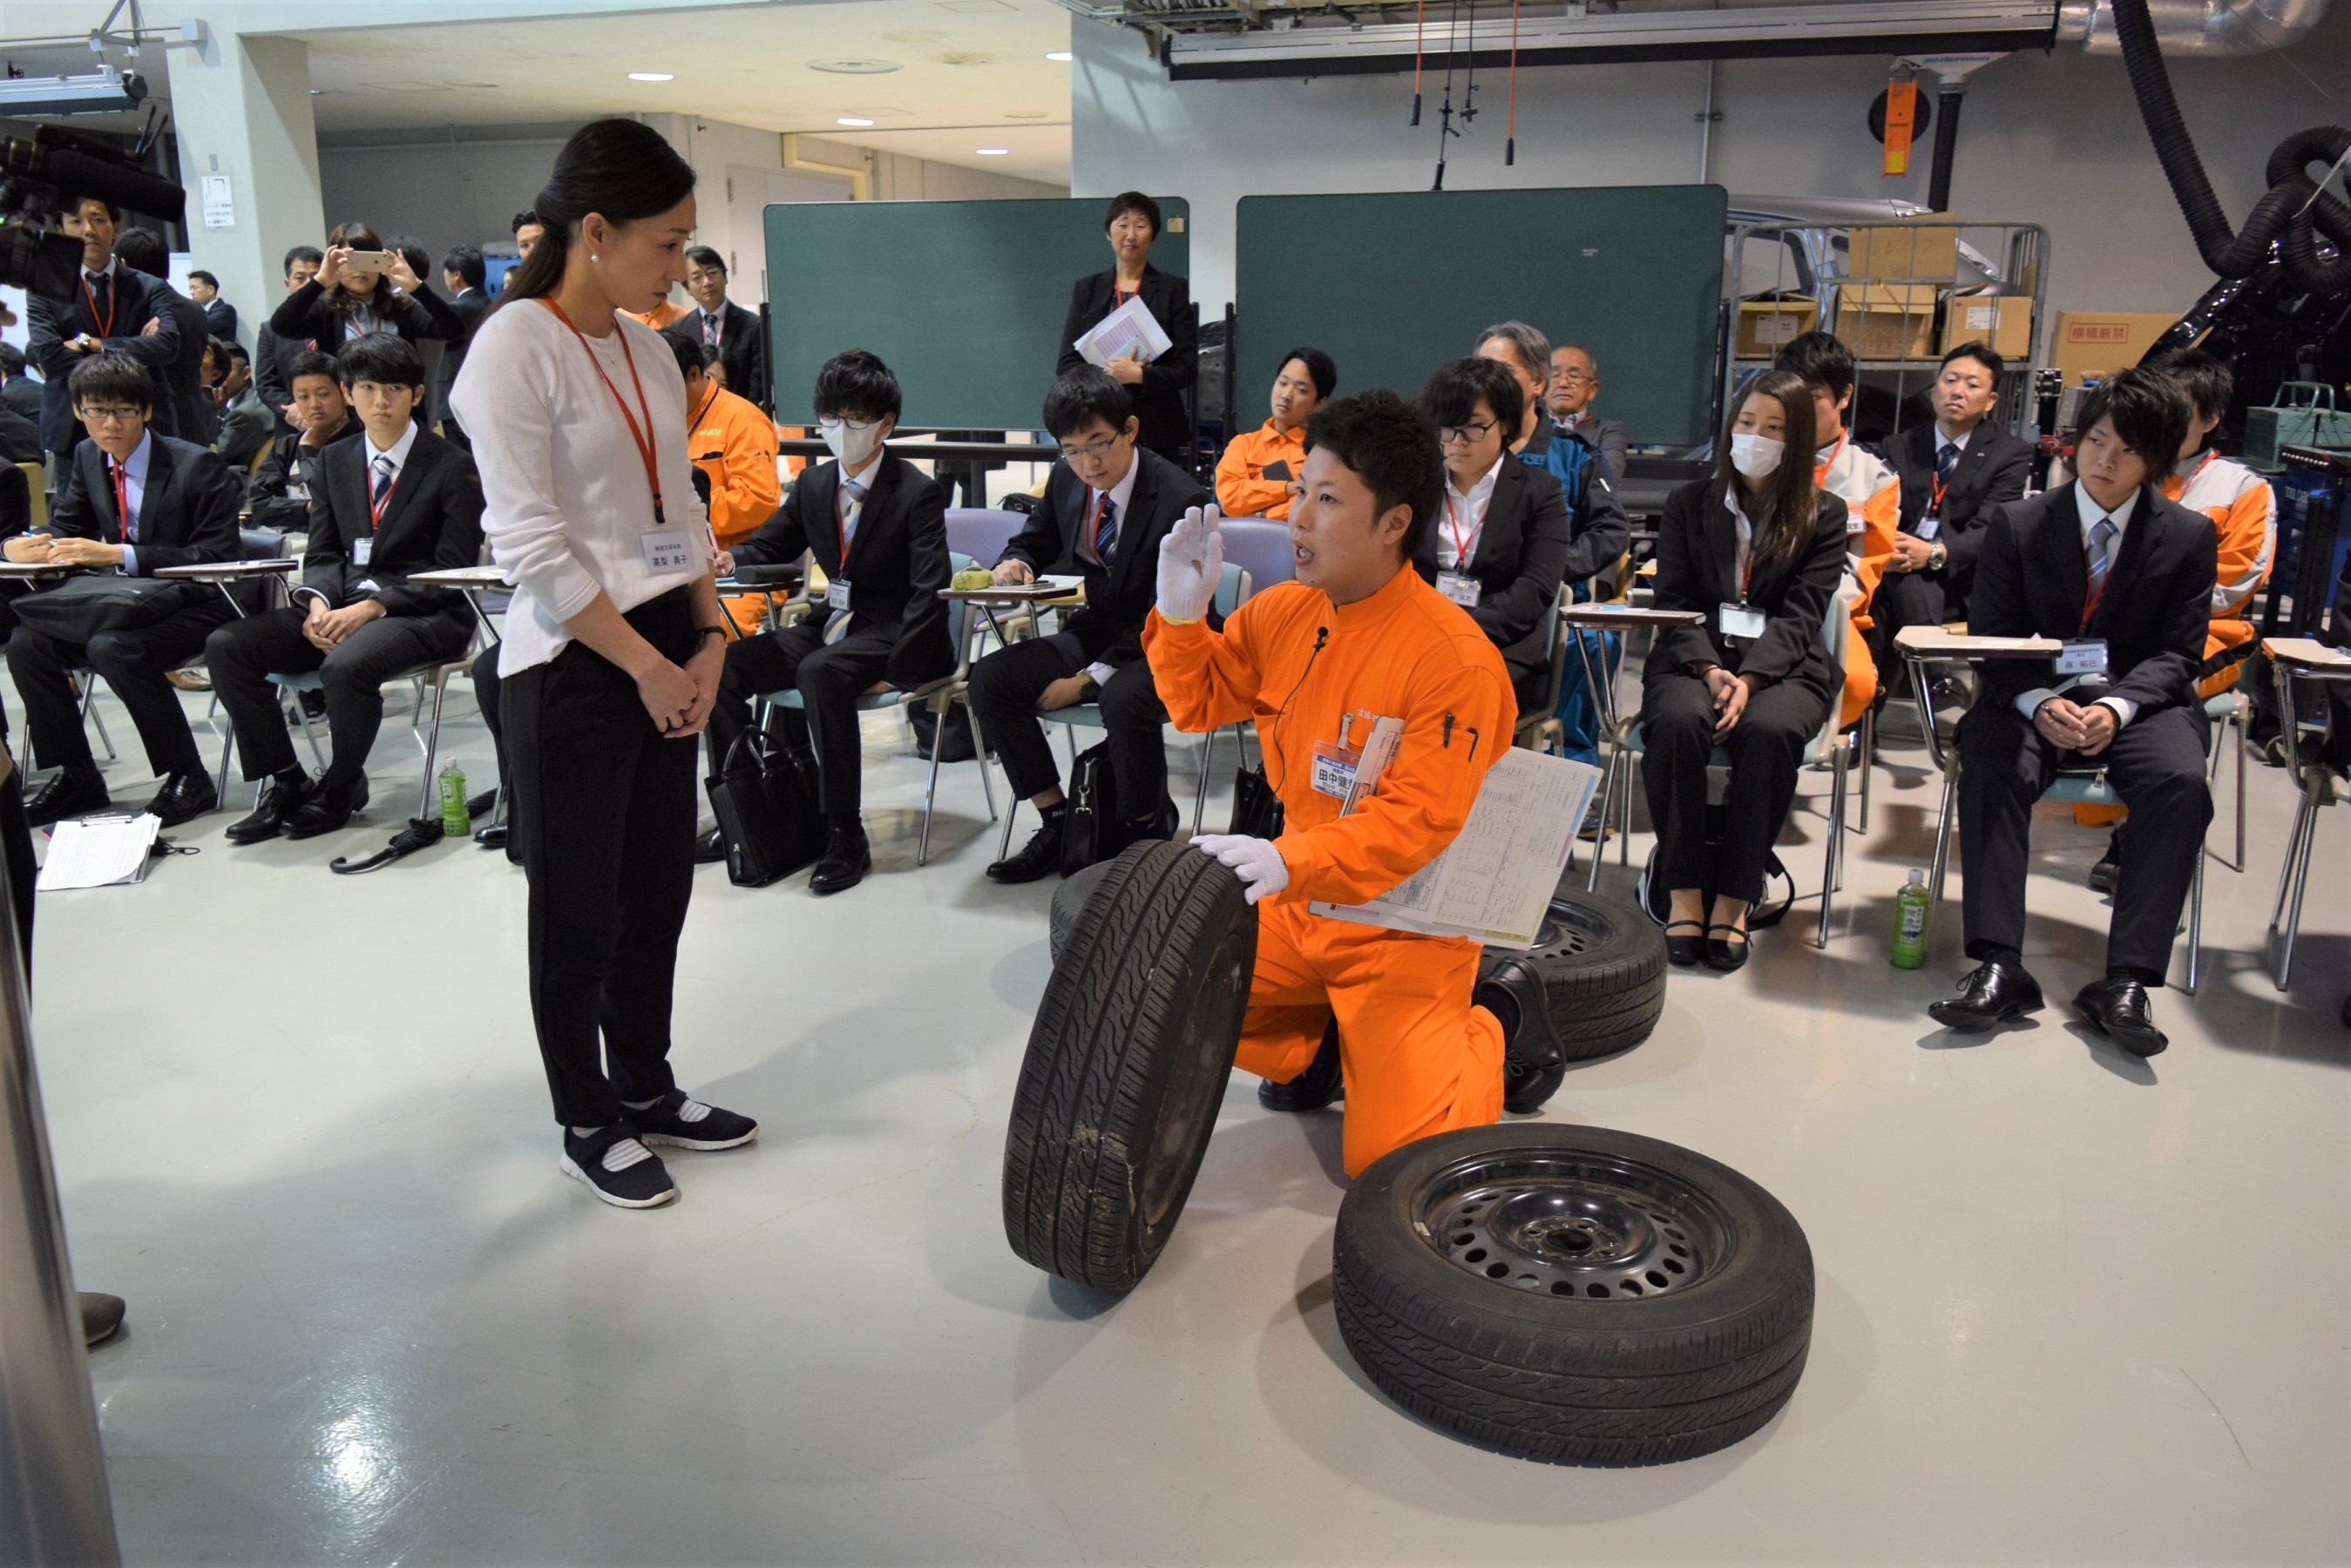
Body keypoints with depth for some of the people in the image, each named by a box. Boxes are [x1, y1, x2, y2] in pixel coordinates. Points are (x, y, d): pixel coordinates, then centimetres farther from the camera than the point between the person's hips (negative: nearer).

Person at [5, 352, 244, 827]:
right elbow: (66, 530, 15)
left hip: (195, 606, -7)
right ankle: (76, 777, 5)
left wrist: (118, 553, -27)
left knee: (113, 648, -32)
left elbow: (216, 556, -20)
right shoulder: (87, 458, 7)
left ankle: (188, 778, -18)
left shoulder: (197, 466, -14)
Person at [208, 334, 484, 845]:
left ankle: (342, 787, -7)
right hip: (342, 604, 6)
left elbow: (452, 571, -8)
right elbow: (321, 553, 14)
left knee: (345, 665, -36)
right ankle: (285, 782, -2)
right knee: (225, 646, -13)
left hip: (424, 612, -6)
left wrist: (372, 607, -18)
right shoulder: (334, 460, 16)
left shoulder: (453, 467, -2)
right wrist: (317, 602, -10)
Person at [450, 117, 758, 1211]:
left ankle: (645, 1089, 33)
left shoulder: (646, 346, 9)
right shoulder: (514, 347, -13)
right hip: (571, 666, -7)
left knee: (659, 888, 15)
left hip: (669, 653, 7)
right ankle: (588, 1126, 24)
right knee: (580, 907, 6)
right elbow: (530, 541, -18)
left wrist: (708, 640, 3)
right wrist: (645, 665, -15)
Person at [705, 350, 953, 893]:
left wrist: (898, 673, -25)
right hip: (831, 624, 7)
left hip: (890, 630, -7)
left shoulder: (918, 493, -8)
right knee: (721, 665, -12)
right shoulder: (813, 485, 11)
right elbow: (771, 544, 22)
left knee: (820, 673, -36)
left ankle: (845, 835, -29)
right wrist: (729, 558, -3)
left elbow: (929, 593, -15)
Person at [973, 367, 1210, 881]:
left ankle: (1146, 832, -12)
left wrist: (1088, 680, -24)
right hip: (1092, 631, 7)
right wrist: (1017, 563, -9)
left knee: (1124, 700, -38)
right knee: (989, 678, -14)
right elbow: (1034, 542, 19)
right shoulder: (1065, 479, 0)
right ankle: (1057, 824, -4)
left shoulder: (1180, 499, -19)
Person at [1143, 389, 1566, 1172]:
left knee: (1388, 1157, -11)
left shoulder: (1454, 658, -22)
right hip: (1295, 904, 6)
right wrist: (1181, 614, -9)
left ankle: (1499, 1022, 16)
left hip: (1402, 928, -6)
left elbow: (1418, 821, -26)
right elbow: (1199, 703, 10)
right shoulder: (1282, 612, -1)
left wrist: (1290, 860, -38)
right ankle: (1324, 1046, 17)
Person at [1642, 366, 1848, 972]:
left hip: (1783, 665, -1)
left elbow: (1800, 615, -2)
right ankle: (1685, 891, -24)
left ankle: (1734, 895, -23)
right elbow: (1673, 603, 4)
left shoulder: (1823, 515, 9)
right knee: (1678, 720, -33)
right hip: (1694, 658, 1)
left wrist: (1750, 677, -20)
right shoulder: (1688, 503, 13)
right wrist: (1708, 669, -15)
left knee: (1771, 729, -35)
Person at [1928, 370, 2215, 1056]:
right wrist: (2040, 702, -20)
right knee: (1990, 765, -32)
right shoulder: (2017, 524, 3)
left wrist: (2116, 708, -19)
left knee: (2181, 783, -31)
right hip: (2035, 694, 0)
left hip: (2140, 699, 0)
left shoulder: (2189, 536, 4)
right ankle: (1998, 965, -34)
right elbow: (1992, 641, 0)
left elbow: (2177, 653, 2)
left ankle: (2127, 981, -29)